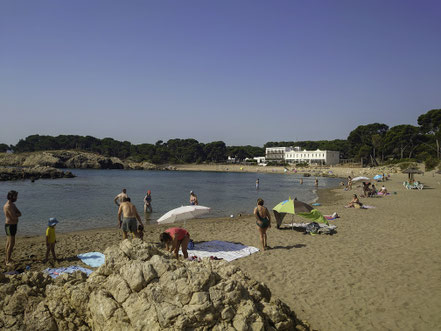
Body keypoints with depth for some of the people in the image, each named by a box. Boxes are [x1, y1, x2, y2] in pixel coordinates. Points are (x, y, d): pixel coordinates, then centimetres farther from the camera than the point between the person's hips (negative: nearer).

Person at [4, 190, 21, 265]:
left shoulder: (13, 204, 11)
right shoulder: (8, 206, -20)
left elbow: (20, 214, 4)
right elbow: (14, 217, -24)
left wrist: (15, 214, -14)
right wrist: (17, 214, -5)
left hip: (12, 225, 10)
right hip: (10, 226, -10)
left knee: (8, 243, 18)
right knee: (11, 243, -8)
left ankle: (7, 258, 30)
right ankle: (8, 261, -2)